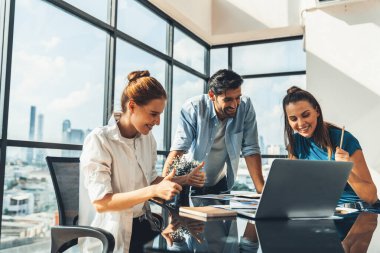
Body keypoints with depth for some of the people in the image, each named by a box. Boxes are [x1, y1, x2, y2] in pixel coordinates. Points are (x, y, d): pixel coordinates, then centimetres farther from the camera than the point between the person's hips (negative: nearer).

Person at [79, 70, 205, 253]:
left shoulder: (147, 137, 5)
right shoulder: (99, 140, -16)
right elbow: (100, 202, -22)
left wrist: (183, 180, -1)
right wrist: (154, 191, -30)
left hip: (143, 225, 7)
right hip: (111, 236, -6)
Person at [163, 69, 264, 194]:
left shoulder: (245, 106, -11)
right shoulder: (193, 108, -18)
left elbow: (250, 150, -8)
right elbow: (178, 149, -23)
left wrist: (262, 190, -15)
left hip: (220, 184, 2)